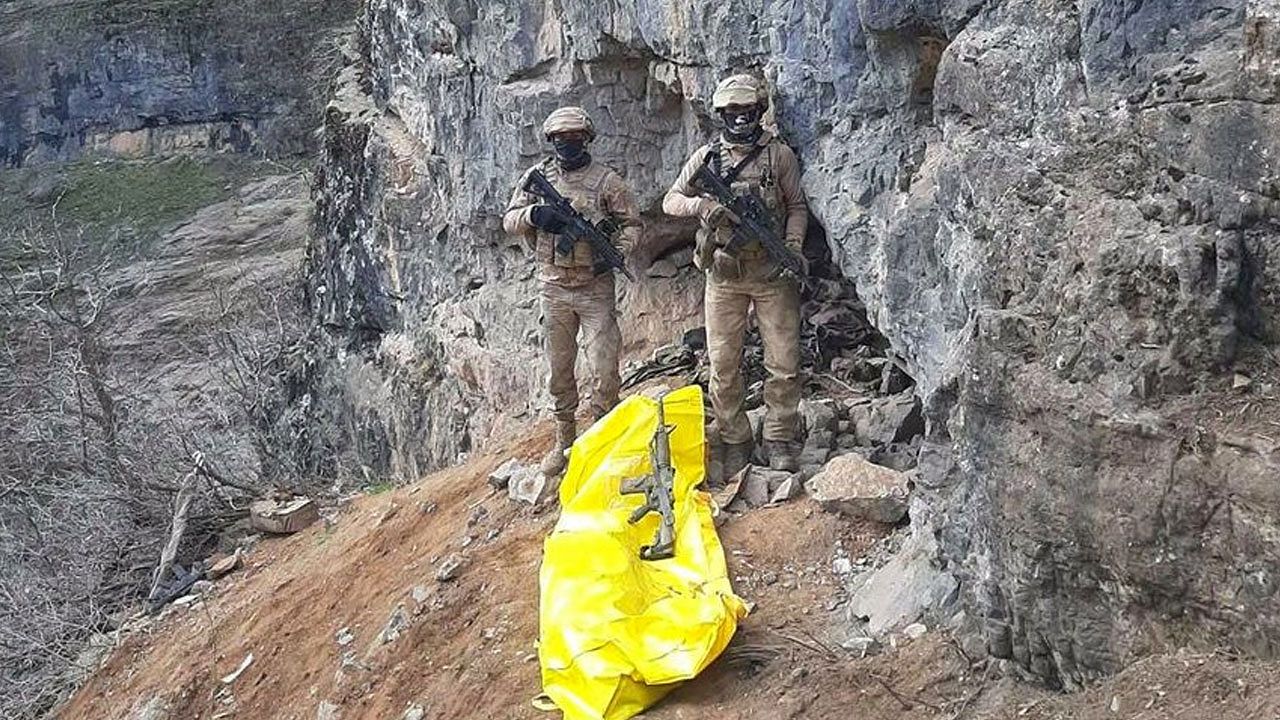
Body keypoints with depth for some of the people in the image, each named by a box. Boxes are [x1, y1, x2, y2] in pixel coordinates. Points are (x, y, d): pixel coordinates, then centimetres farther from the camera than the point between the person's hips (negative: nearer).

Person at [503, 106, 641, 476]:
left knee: (604, 368, -5)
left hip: (595, 288, -3)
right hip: (553, 289, 3)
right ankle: (564, 442, 23)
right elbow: (509, 220, 7)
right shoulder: (536, 177, 6)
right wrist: (534, 214, -14)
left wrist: (615, 251, -17)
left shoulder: (607, 181, -2)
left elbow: (631, 224, 1)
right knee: (559, 369, 11)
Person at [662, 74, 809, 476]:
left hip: (772, 275, -1)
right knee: (723, 365, 4)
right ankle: (735, 442, 15)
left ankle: (780, 439, 12)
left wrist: (793, 244, -11)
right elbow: (671, 201, 6)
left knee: (784, 363, -1)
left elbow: (797, 206, 6)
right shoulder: (707, 157, 5)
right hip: (724, 276, 1)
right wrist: (703, 206, -14)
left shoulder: (779, 154, 3)